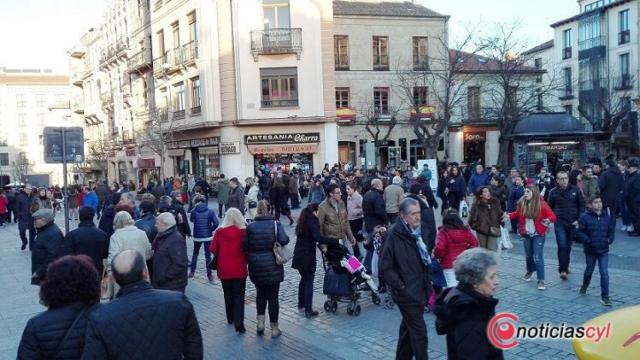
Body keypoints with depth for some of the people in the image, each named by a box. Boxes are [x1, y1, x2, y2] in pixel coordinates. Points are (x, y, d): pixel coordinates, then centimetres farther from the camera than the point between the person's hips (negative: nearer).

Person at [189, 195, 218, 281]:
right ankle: (209, 274, 9)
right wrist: (211, 229, 1)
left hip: (197, 236, 1)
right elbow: (216, 223, -14)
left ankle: (192, 272, 23)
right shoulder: (210, 211, -9)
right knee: (208, 255, 8)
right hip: (208, 236, -1)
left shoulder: (194, 211, -8)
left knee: (195, 253, 21)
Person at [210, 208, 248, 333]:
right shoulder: (243, 231, -11)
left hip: (224, 269, 2)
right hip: (239, 269, -2)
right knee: (239, 297, 4)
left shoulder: (219, 231, -8)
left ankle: (230, 318, 33)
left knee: (228, 295, 20)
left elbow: (213, 249, -6)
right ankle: (239, 323, -6)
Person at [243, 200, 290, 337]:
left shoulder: (250, 227, -3)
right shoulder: (276, 224, -8)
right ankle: (274, 328, 15)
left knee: (260, 293, 23)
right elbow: (284, 240, -21)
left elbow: (244, 246, -4)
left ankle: (260, 320, 12)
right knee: (273, 296, 7)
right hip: (273, 266, -2)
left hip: (256, 266, 2)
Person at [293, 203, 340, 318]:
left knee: (304, 279, 23)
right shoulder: (313, 221, -15)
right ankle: (308, 310, 2)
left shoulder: (303, 221, 11)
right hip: (307, 256, -8)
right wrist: (336, 241, -28)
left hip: (299, 255, 8)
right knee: (309, 282, -1)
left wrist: (318, 243, 25)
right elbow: (318, 237, -29)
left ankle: (301, 303, 34)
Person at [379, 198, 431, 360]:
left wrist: (427, 282, 12)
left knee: (408, 328, 19)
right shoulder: (394, 235, -18)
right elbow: (384, 268, -17)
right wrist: (401, 287, -17)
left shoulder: (417, 232, 5)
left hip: (419, 291, 8)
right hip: (407, 292, -7)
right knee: (419, 332, -3)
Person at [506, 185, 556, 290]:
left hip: (538, 235, -4)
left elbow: (553, 216, -16)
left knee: (538, 257, -9)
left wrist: (548, 220, -36)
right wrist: (509, 216, -7)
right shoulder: (522, 203, -5)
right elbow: (517, 214, 10)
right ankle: (530, 271, 47)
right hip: (527, 234, 4)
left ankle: (541, 280, -2)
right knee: (528, 255, 19)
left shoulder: (541, 204, -15)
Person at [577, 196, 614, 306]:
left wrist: (609, 240, -2)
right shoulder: (585, 217, -11)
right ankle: (584, 287, 45)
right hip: (590, 250, -2)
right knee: (589, 270, 17)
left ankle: (604, 297, 3)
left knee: (604, 273, -4)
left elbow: (611, 230, 13)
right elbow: (579, 232, -10)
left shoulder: (606, 216, 0)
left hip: (603, 250, 2)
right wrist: (588, 241, -18)